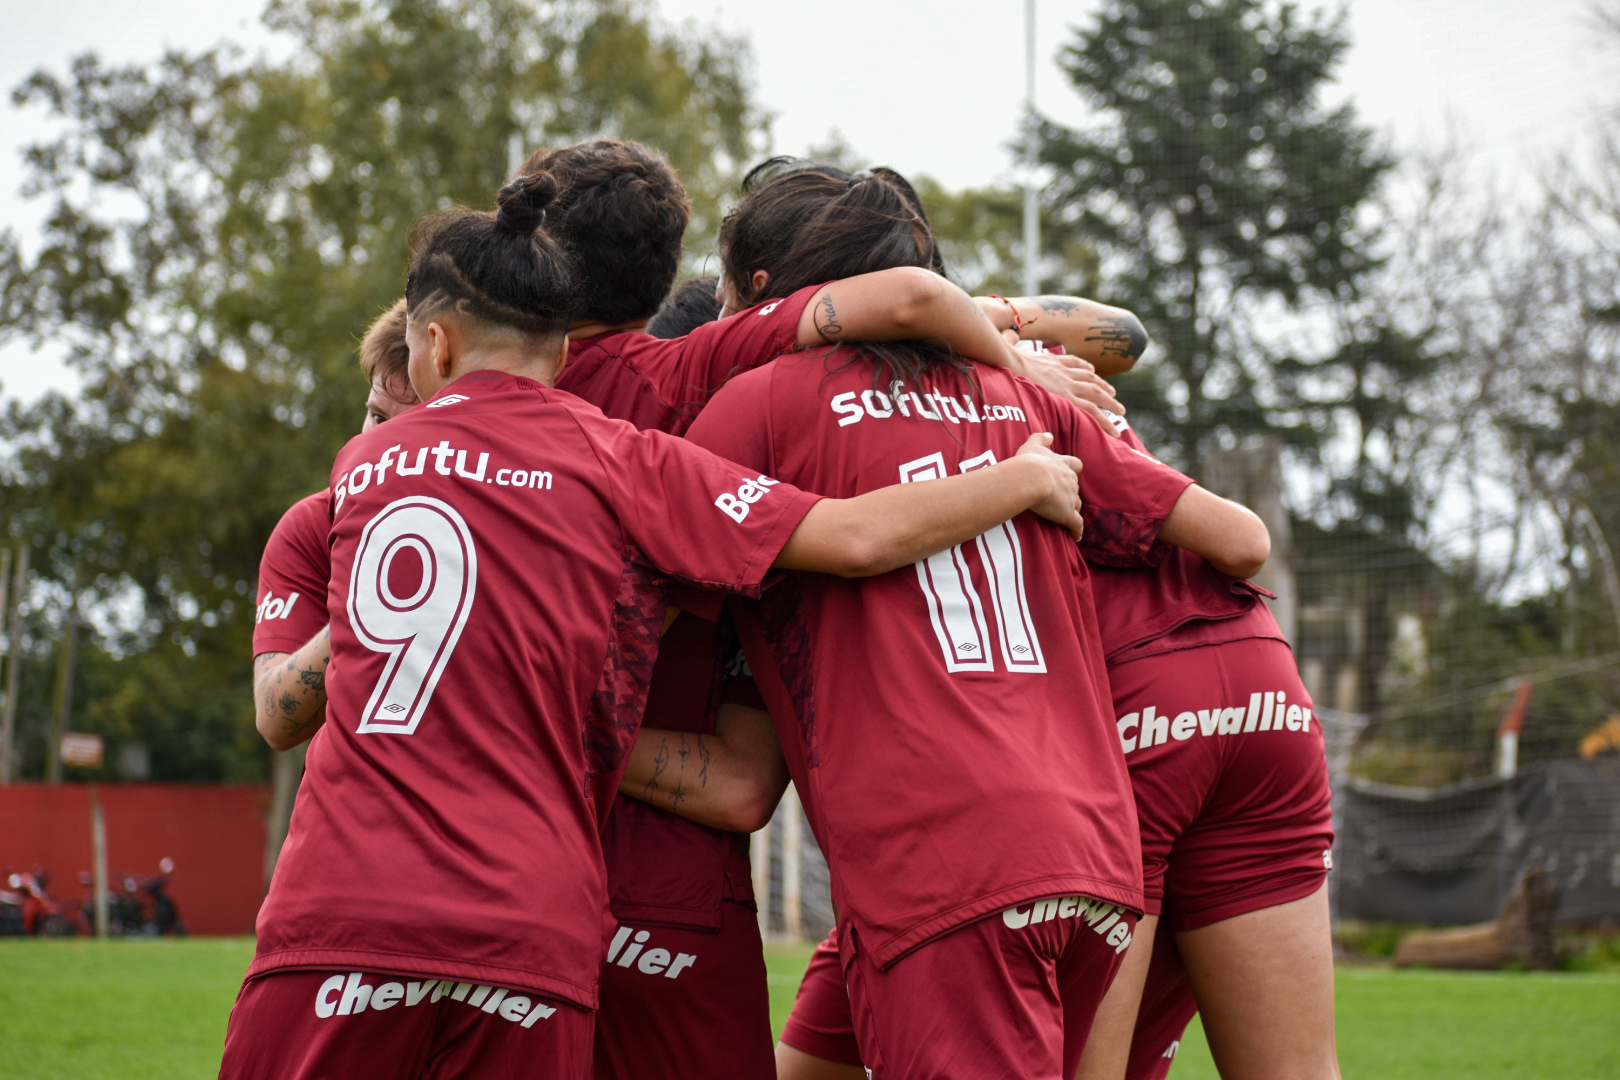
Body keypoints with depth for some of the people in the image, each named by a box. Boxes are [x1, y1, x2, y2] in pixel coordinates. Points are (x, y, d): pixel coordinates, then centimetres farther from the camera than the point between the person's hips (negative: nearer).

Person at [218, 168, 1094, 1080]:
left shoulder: (360, 465, 17)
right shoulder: (617, 459, 6)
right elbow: (858, 538, -1)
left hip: (333, 909, 2)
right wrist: (1028, 479, 16)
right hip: (525, 928, -2)